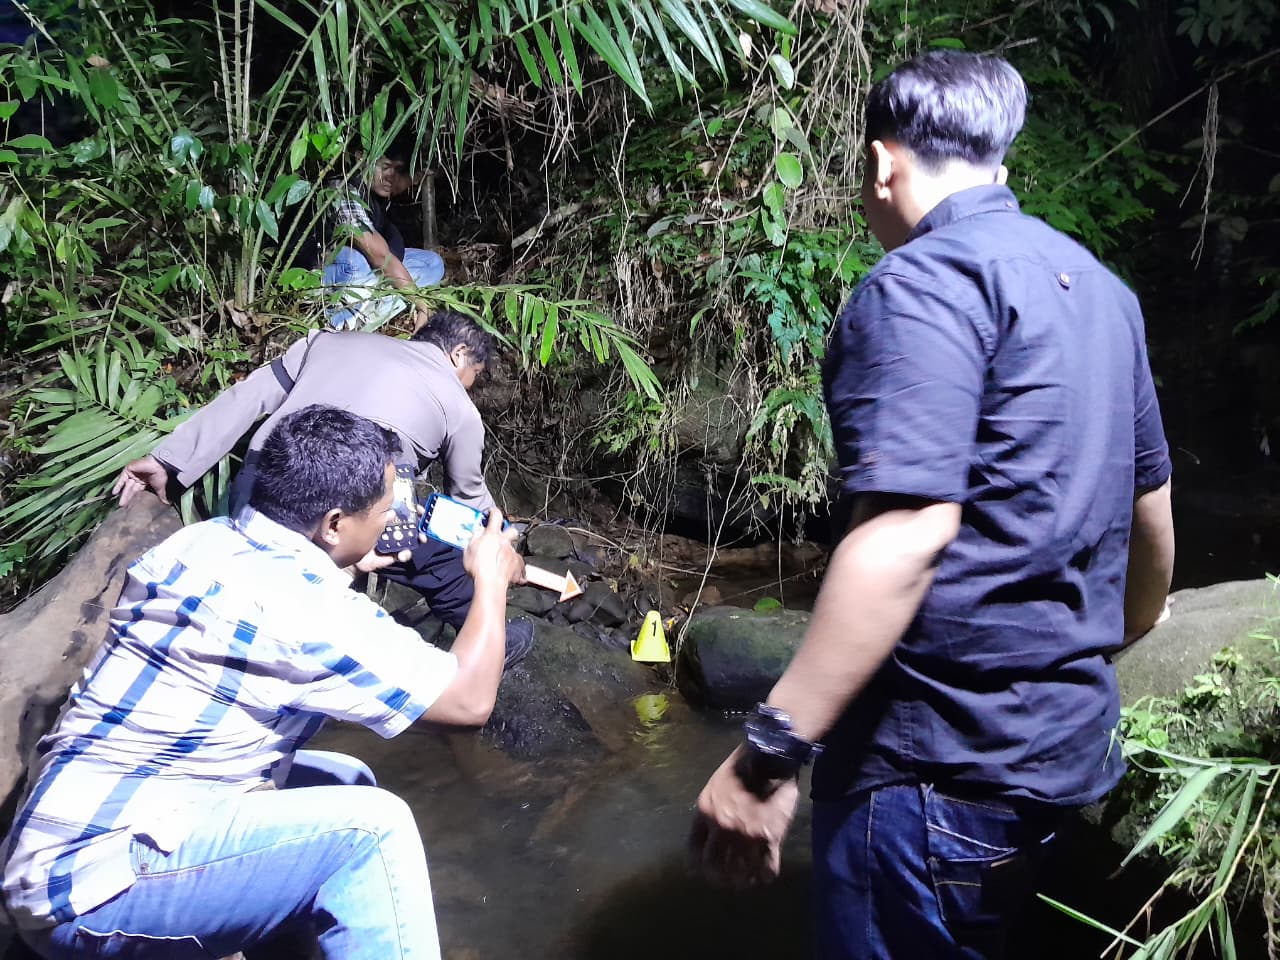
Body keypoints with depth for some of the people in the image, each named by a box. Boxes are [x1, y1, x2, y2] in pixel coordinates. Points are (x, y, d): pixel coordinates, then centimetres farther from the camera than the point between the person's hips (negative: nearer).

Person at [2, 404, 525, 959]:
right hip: (90, 880, -9)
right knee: (372, 826, -18)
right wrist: (492, 579, 1)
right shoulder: (304, 607, -22)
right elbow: (470, 700, -13)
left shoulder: (198, 541, 3)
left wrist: (350, 566, 17)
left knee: (346, 785, 15)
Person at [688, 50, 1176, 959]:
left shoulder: (924, 282, -16)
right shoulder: (1097, 285, 12)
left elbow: (905, 535, -26)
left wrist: (767, 756, -25)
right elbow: (1151, 503, 20)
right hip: (1069, 736, 9)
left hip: (945, 760, -9)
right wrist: (1109, 646, 36)